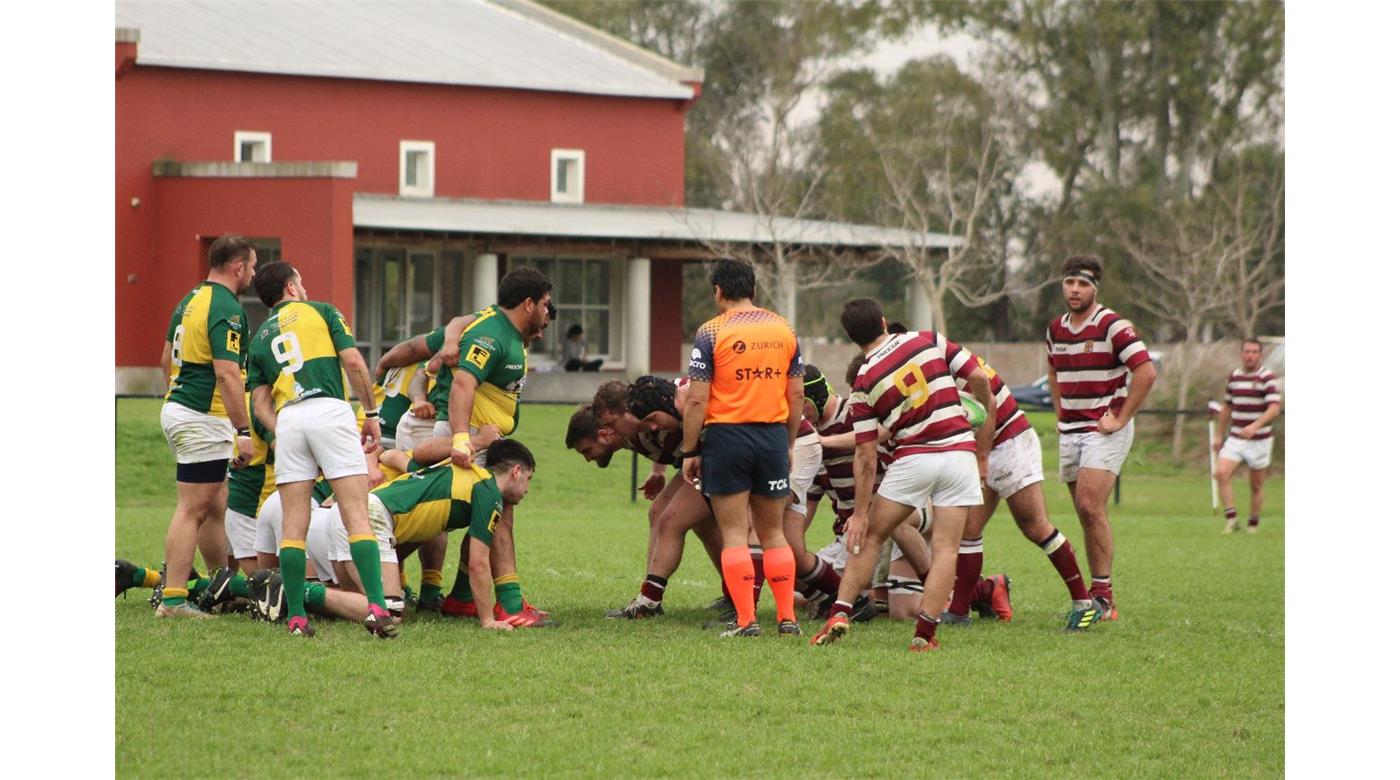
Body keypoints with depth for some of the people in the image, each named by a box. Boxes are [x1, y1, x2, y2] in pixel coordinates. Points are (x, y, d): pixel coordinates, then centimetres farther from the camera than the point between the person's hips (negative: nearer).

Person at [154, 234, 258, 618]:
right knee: (192, 511, -8)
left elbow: (167, 359, 22)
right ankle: (173, 598, -9)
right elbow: (227, 374, -23)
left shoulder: (191, 300, 14)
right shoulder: (226, 309, -16)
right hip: (204, 419, -10)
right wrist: (243, 432, -23)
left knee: (216, 506, 17)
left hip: (177, 409, 10)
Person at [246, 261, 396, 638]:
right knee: (357, 515, -6)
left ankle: (296, 616, 0)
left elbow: (261, 403, 14)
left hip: (287, 420, 3)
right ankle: (377, 608, -17)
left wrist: (283, 434, 11)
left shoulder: (260, 340, 24)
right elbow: (353, 361, 3)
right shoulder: (321, 312, 15)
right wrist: (371, 414, 8)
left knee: (294, 523, 5)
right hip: (330, 410, -3)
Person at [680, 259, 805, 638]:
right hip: (773, 435, 4)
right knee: (773, 533, 12)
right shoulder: (783, 329, 7)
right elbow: (796, 395, 10)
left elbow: (697, 400, -9)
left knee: (734, 533, 0)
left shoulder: (711, 332, -7)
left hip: (727, 435, -4)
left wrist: (689, 452, -2)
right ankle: (787, 617, 8)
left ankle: (745, 620, -4)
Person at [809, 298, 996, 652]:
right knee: (945, 548, 2)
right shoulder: (926, 342, 2)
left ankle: (840, 613, 4)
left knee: (870, 534, 14)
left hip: (913, 459, -1)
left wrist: (860, 512, 1)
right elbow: (978, 378, 0)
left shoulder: (864, 383, -2)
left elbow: (866, 456, -4)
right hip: (959, 454, 1)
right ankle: (925, 633, -5)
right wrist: (986, 420, 17)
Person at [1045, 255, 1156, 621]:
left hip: (1104, 430, -7)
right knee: (1087, 515, 7)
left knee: (1091, 508, -18)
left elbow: (1146, 372, -18)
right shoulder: (1056, 330, 10)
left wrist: (1121, 419, -16)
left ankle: (1104, 598, -16)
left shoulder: (1113, 326, -11)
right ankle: (1097, 594, 12)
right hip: (1070, 432, 7)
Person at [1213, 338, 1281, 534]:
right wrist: (1219, 435, 19)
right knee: (1221, 473, -17)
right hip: (1235, 438, 4)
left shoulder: (1267, 377, -9)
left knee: (1256, 486, 3)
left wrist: (1254, 426, -34)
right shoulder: (1234, 376, 8)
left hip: (1259, 439, -4)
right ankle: (1231, 520, -15)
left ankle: (1253, 525, 17)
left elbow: (1274, 409, -20)